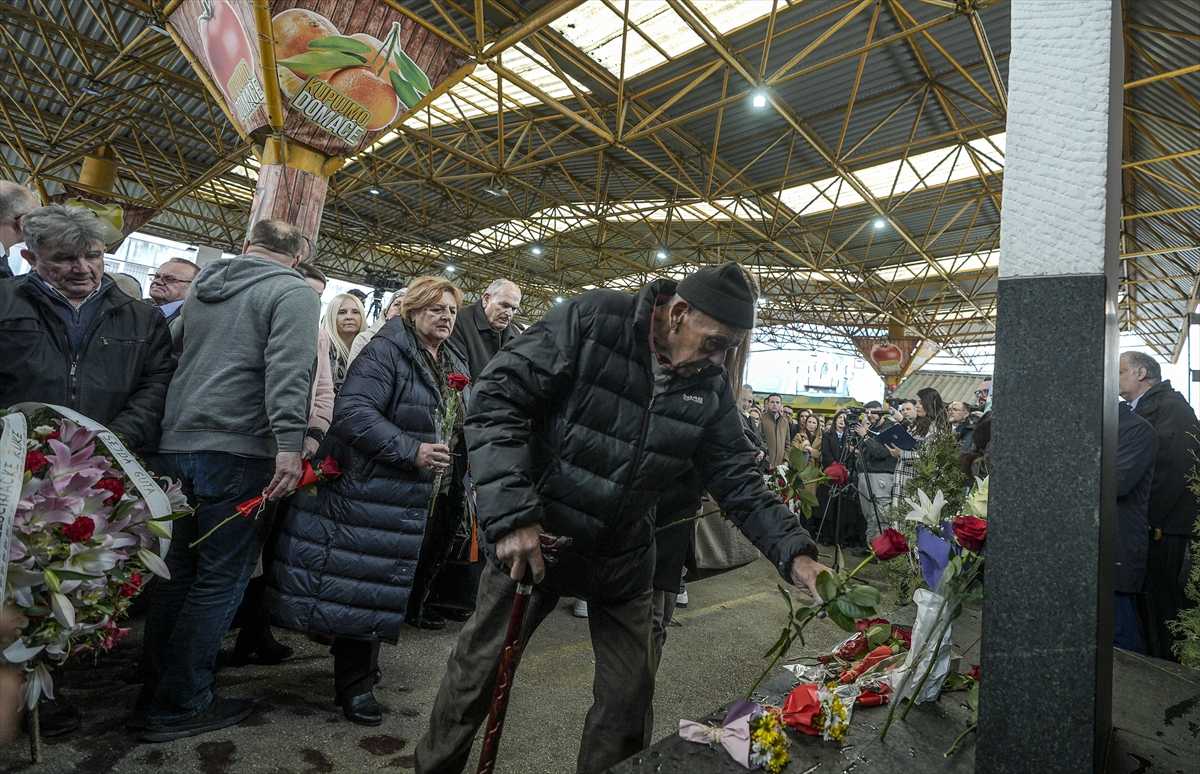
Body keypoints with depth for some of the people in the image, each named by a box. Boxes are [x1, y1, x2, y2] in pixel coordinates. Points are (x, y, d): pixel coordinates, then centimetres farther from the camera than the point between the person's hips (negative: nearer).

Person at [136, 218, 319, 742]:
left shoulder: (202, 285, 18)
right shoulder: (292, 292, -6)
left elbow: (175, 358, 25)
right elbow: (289, 370, -20)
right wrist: (290, 444, -25)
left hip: (176, 444, 8)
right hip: (237, 451, -8)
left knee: (178, 571, 17)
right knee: (221, 580, 2)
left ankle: (155, 689, 27)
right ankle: (177, 707, 10)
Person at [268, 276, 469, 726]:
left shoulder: (454, 367, 15)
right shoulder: (385, 352, -11)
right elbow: (352, 412, -23)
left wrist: (456, 481, 16)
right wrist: (412, 451, -28)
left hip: (430, 503, 9)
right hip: (380, 498, -8)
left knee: (404, 586, 18)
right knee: (367, 590, 0)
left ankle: (363, 664, 40)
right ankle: (355, 684, 19)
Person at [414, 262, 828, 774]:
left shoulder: (710, 388, -4)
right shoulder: (590, 321, -19)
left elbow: (738, 481, 0)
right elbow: (495, 399, -21)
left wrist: (795, 555, -15)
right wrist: (511, 515, -28)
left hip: (623, 554, 4)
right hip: (531, 536, -3)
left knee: (628, 694, 12)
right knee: (478, 669, 13)